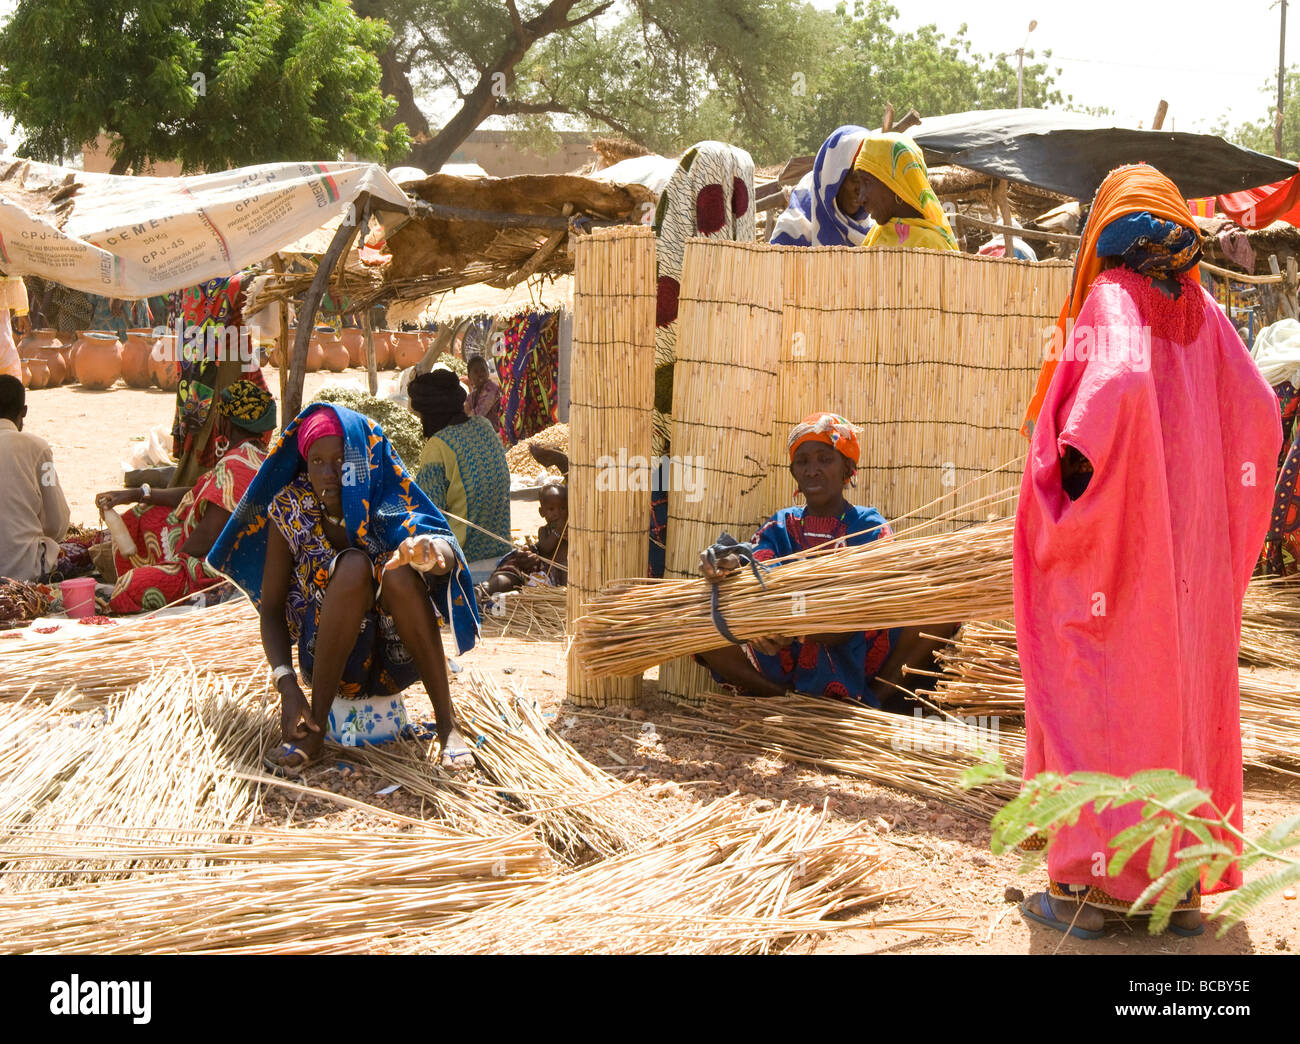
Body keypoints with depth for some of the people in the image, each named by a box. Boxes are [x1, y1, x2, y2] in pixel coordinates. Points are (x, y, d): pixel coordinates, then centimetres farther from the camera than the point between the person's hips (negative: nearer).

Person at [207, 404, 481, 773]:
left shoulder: (387, 505, -9)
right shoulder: (290, 510, -7)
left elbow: (448, 554, -28)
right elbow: (271, 607, -7)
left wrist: (432, 552, -54)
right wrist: (286, 683, -24)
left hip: (396, 660, 0)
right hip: (330, 661, 0)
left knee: (399, 572, -30)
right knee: (353, 566, -29)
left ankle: (447, 724, -26)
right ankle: (316, 726, -25)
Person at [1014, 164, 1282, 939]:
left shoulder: (1112, 300, -8)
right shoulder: (1201, 309, 8)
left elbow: (1121, 379, -28)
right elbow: (1259, 411, 5)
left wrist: (1077, 461, -20)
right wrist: (1209, 491, 14)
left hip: (1112, 547, -6)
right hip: (1193, 548, 6)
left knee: (1095, 702, 1)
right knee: (1182, 699, 12)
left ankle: (1087, 883, 2)